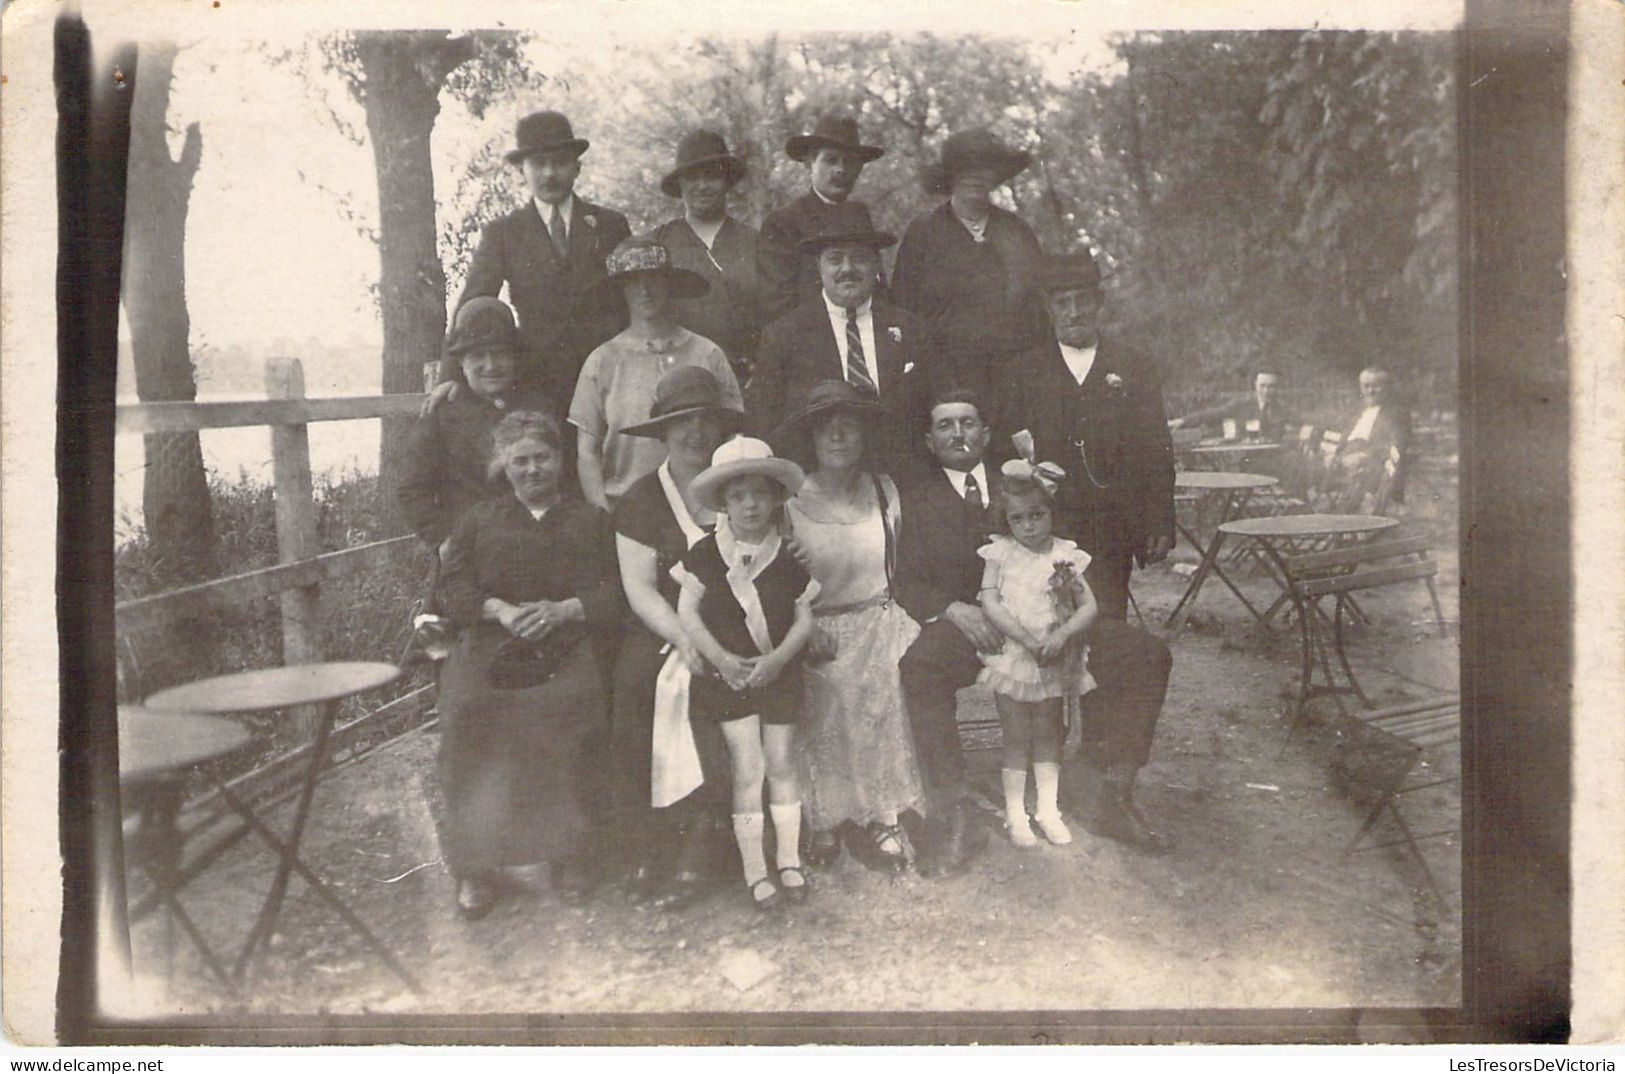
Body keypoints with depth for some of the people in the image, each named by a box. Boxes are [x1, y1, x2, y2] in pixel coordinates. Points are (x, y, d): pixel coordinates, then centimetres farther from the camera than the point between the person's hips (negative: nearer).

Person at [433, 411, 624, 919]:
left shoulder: (590, 521, 19)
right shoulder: (479, 520, 22)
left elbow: (611, 595, 7)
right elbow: (456, 591, 11)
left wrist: (562, 610, -10)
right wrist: (500, 610, -8)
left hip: (565, 651, -1)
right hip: (490, 651, 1)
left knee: (569, 704, -32)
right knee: (467, 708, -29)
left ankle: (564, 849, -12)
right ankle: (475, 864, -16)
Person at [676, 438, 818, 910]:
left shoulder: (788, 557, -3)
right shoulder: (706, 553, -6)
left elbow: (804, 619, -1)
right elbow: (687, 612, -6)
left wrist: (777, 659, -15)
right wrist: (720, 658, -15)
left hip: (778, 672, 1)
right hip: (727, 673, -1)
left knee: (780, 764, 9)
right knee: (747, 767, -3)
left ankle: (789, 860, 23)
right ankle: (754, 871, 7)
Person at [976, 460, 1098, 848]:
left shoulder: (1065, 555, -3)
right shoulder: (1000, 553, -7)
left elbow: (1088, 607, -6)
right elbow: (989, 602, -13)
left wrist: (1061, 636, -23)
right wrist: (1027, 639, -21)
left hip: (1054, 661, 2)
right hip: (1011, 656, -2)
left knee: (1048, 735, 13)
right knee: (1016, 739, 6)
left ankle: (1048, 810, 23)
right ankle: (1015, 814, 16)